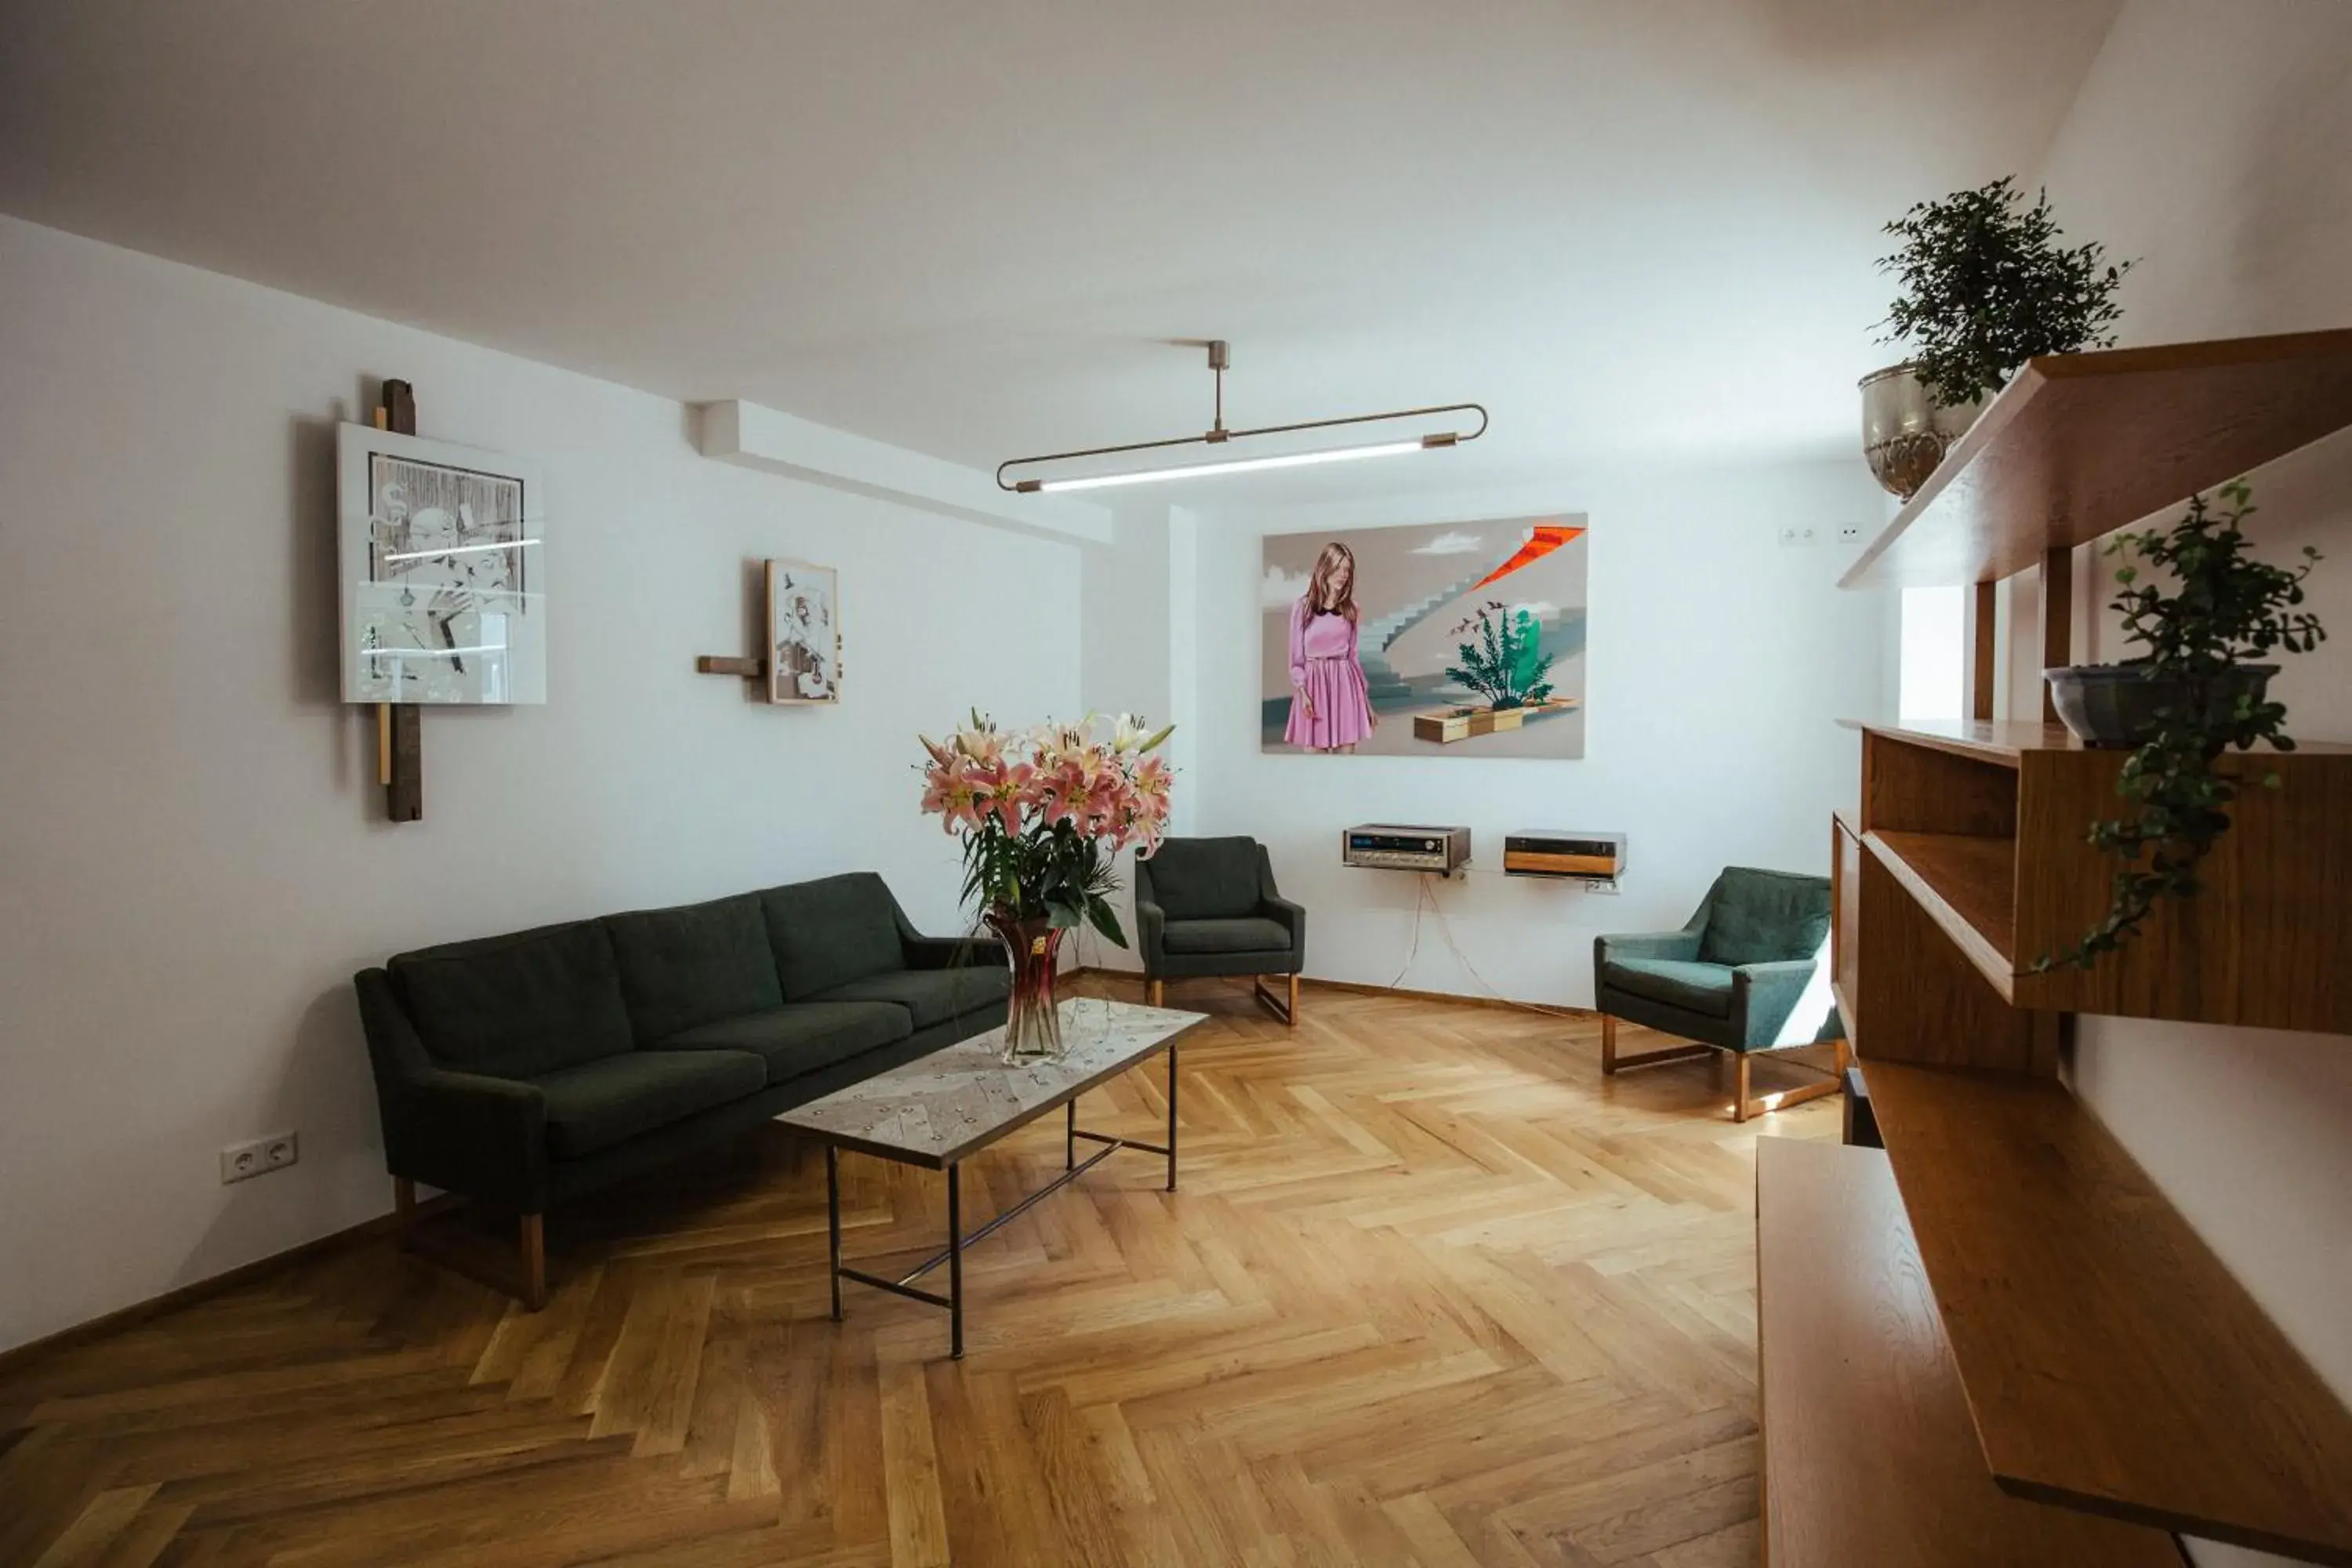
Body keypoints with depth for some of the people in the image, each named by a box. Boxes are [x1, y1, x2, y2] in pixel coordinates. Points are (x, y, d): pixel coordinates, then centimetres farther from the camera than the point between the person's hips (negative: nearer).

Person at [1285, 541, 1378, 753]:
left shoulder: (1350, 609, 8)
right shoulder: (1303, 607, -2)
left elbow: (1353, 654, 12)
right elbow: (1296, 656, 0)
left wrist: (1365, 699, 11)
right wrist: (1302, 692, -13)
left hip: (1345, 684, 3)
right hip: (1314, 683, -3)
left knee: (1346, 750, 3)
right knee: (1315, 750, -1)